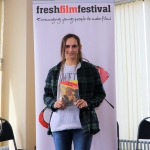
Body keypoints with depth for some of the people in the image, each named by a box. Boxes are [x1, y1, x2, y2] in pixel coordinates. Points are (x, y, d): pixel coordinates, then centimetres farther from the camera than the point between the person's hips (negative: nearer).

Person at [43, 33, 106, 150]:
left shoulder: (90, 69, 2)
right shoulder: (54, 71, 8)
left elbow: (100, 94, 4)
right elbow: (46, 95, 11)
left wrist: (88, 103, -15)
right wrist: (54, 103, -11)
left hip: (83, 124, -2)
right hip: (59, 124, 3)